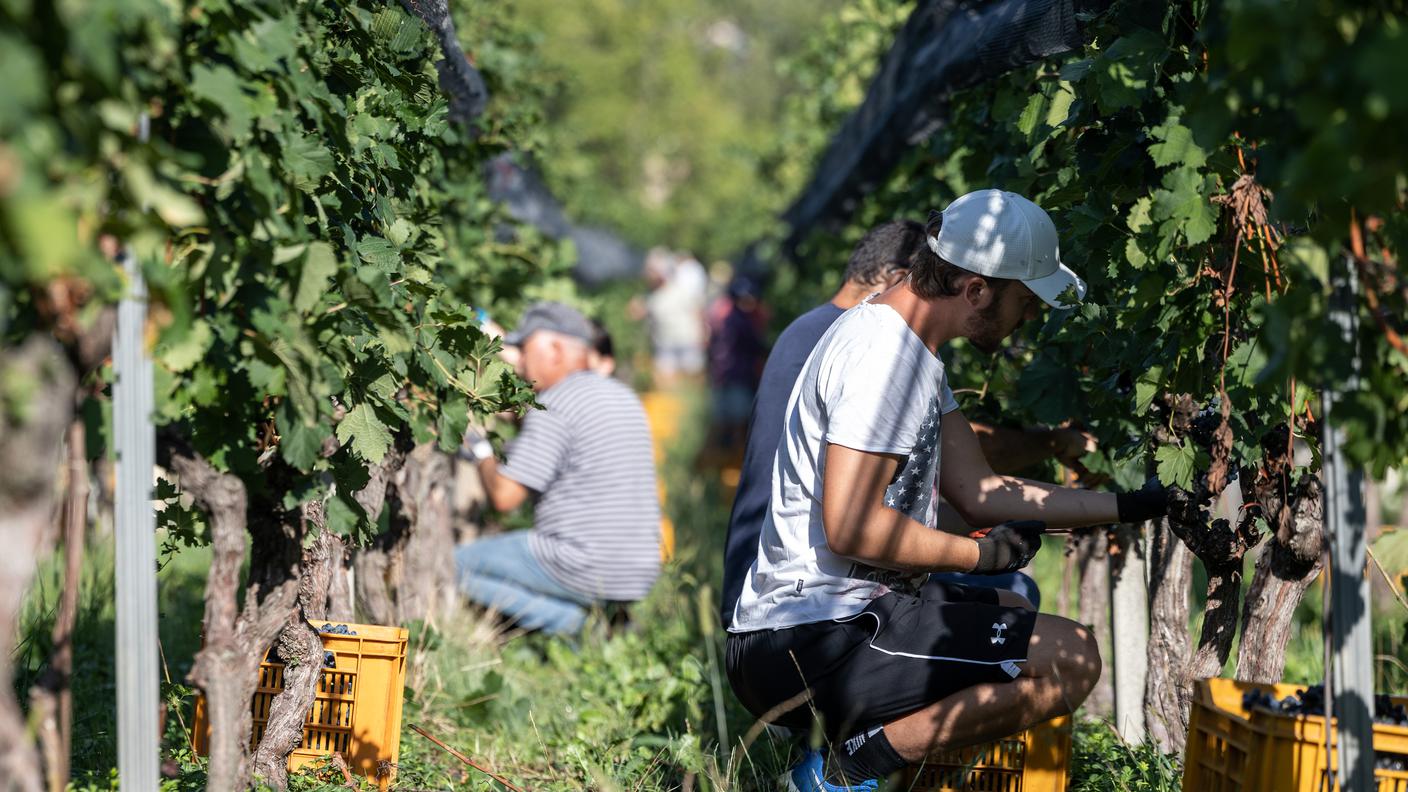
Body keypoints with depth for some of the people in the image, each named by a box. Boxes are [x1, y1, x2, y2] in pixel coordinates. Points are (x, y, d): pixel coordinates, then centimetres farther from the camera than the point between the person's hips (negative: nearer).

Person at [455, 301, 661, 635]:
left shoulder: (554, 406, -12)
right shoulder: (624, 398, 14)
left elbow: (504, 496, -15)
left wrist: (479, 447, 5)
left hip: (584, 568, -8)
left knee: (459, 564, 4)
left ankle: (566, 620, -8)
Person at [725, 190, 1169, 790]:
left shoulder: (909, 350, 16)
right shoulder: (882, 356, -17)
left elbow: (978, 491, 18)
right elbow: (851, 527, -24)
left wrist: (1135, 506, 17)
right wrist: (983, 554, -11)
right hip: (815, 644, -11)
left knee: (1013, 610, 31)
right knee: (1071, 660, -15)